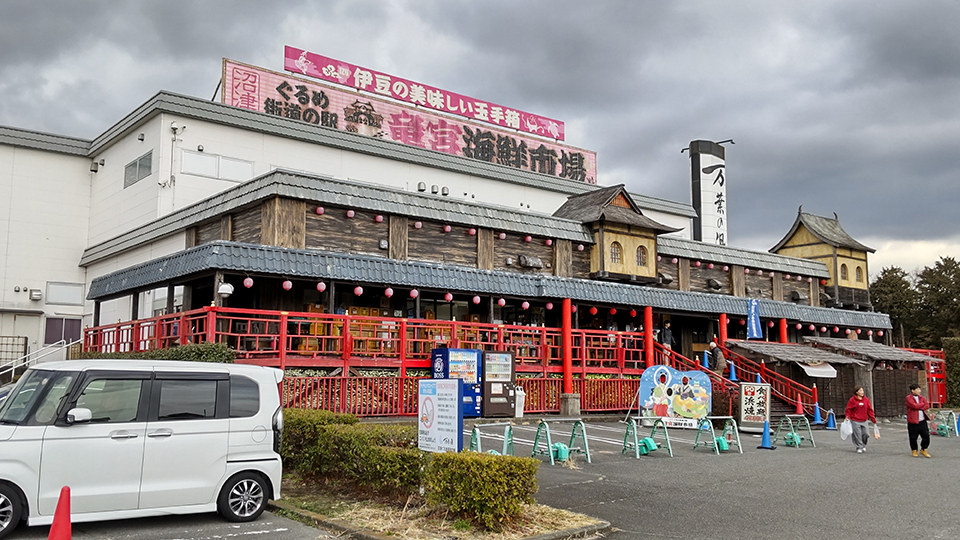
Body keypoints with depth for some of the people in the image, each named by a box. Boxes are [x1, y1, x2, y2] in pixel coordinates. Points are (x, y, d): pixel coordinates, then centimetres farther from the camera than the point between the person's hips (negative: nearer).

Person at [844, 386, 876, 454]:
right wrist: (847, 416, -15)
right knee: (857, 435, -5)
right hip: (855, 421, -4)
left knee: (866, 434, 2)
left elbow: (870, 410, 7)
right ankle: (859, 447, 6)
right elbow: (848, 409, -2)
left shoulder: (866, 399, 5)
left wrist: (873, 419, 5)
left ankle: (863, 446, 26)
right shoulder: (852, 400, -6)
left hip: (864, 421, 4)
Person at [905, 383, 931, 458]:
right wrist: (923, 404, -3)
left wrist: (919, 407, -13)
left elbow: (927, 406, 1)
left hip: (922, 421, 4)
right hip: (913, 422, -4)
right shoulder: (909, 398, -4)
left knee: (926, 436, 1)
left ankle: (923, 450, 18)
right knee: (913, 438, 5)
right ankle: (914, 450, 23)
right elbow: (914, 406, -18)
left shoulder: (922, 398, 13)